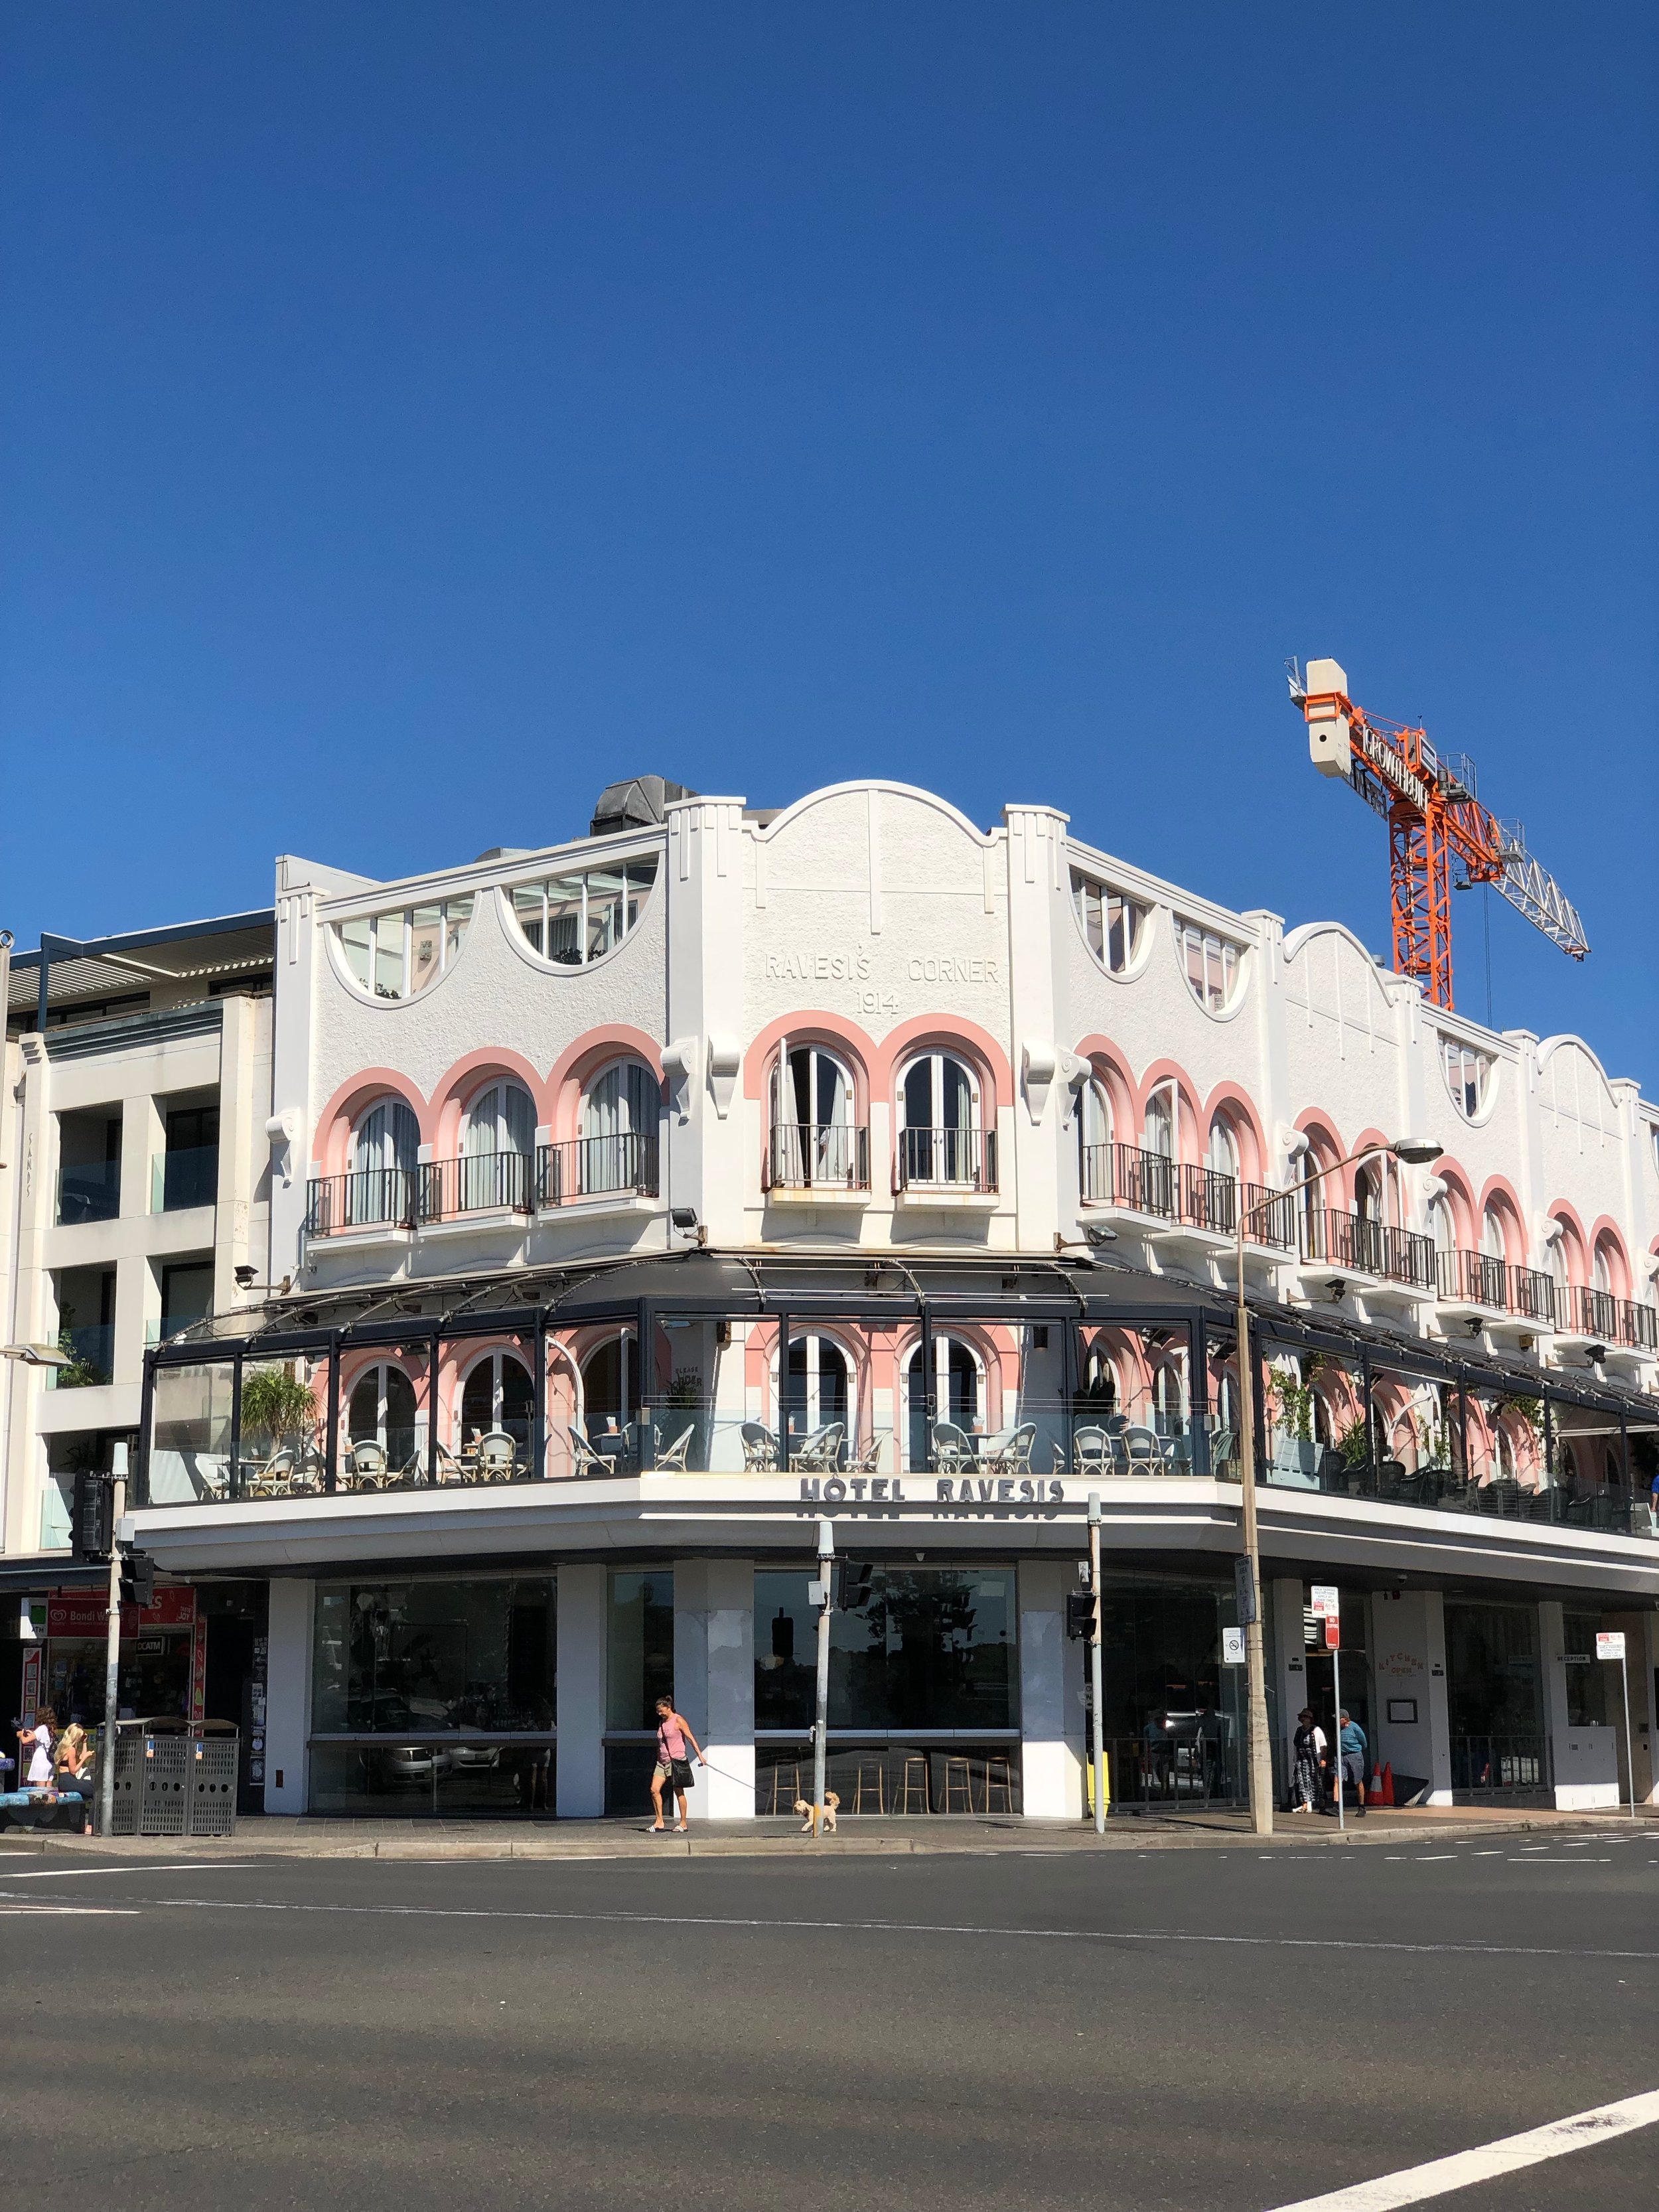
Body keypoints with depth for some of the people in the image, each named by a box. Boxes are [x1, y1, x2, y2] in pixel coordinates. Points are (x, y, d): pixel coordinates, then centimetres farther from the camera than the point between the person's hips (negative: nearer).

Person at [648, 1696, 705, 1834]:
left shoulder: (678, 1720, -5)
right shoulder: (661, 1723, 15)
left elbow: (691, 1738, -7)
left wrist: (700, 1755, -12)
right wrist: (659, 1759, 21)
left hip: (676, 1760, -6)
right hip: (662, 1761, 7)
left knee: (679, 1792, 0)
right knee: (654, 1789, -7)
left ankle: (683, 1823, 8)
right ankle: (659, 1822, -3)